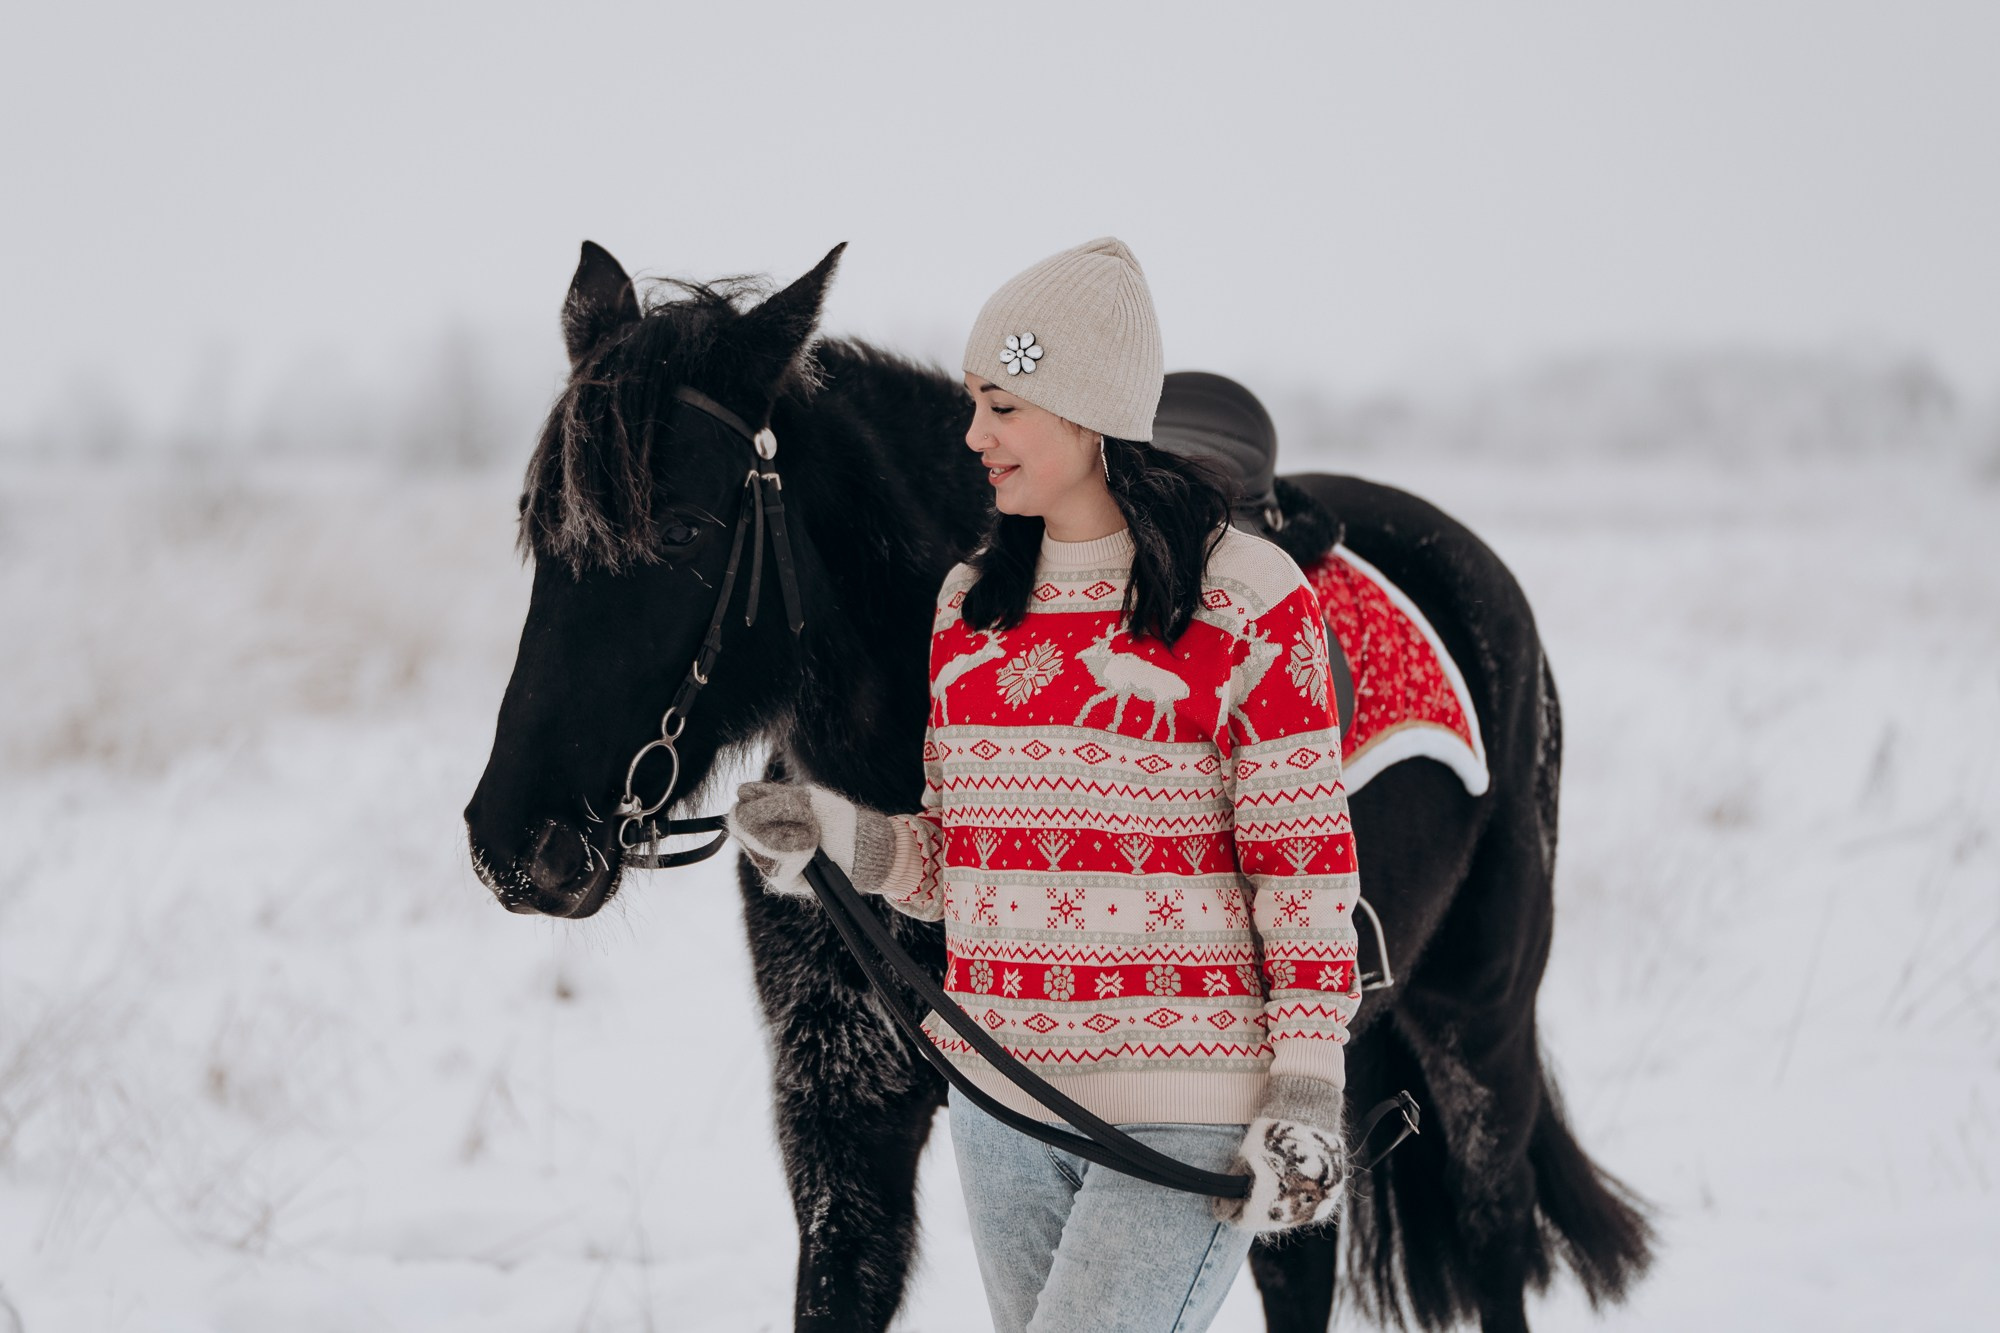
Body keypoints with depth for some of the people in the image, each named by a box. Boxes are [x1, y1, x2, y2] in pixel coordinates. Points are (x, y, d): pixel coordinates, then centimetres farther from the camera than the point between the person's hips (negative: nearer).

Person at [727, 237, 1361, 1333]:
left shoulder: (1250, 604, -7)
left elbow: (1304, 866, -7)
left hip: (1188, 1103, -7)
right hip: (1001, 1097, 7)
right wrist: (832, 832, -5)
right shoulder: (969, 606, 11)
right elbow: (956, 865, 15)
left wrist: (1308, 1098, -12)